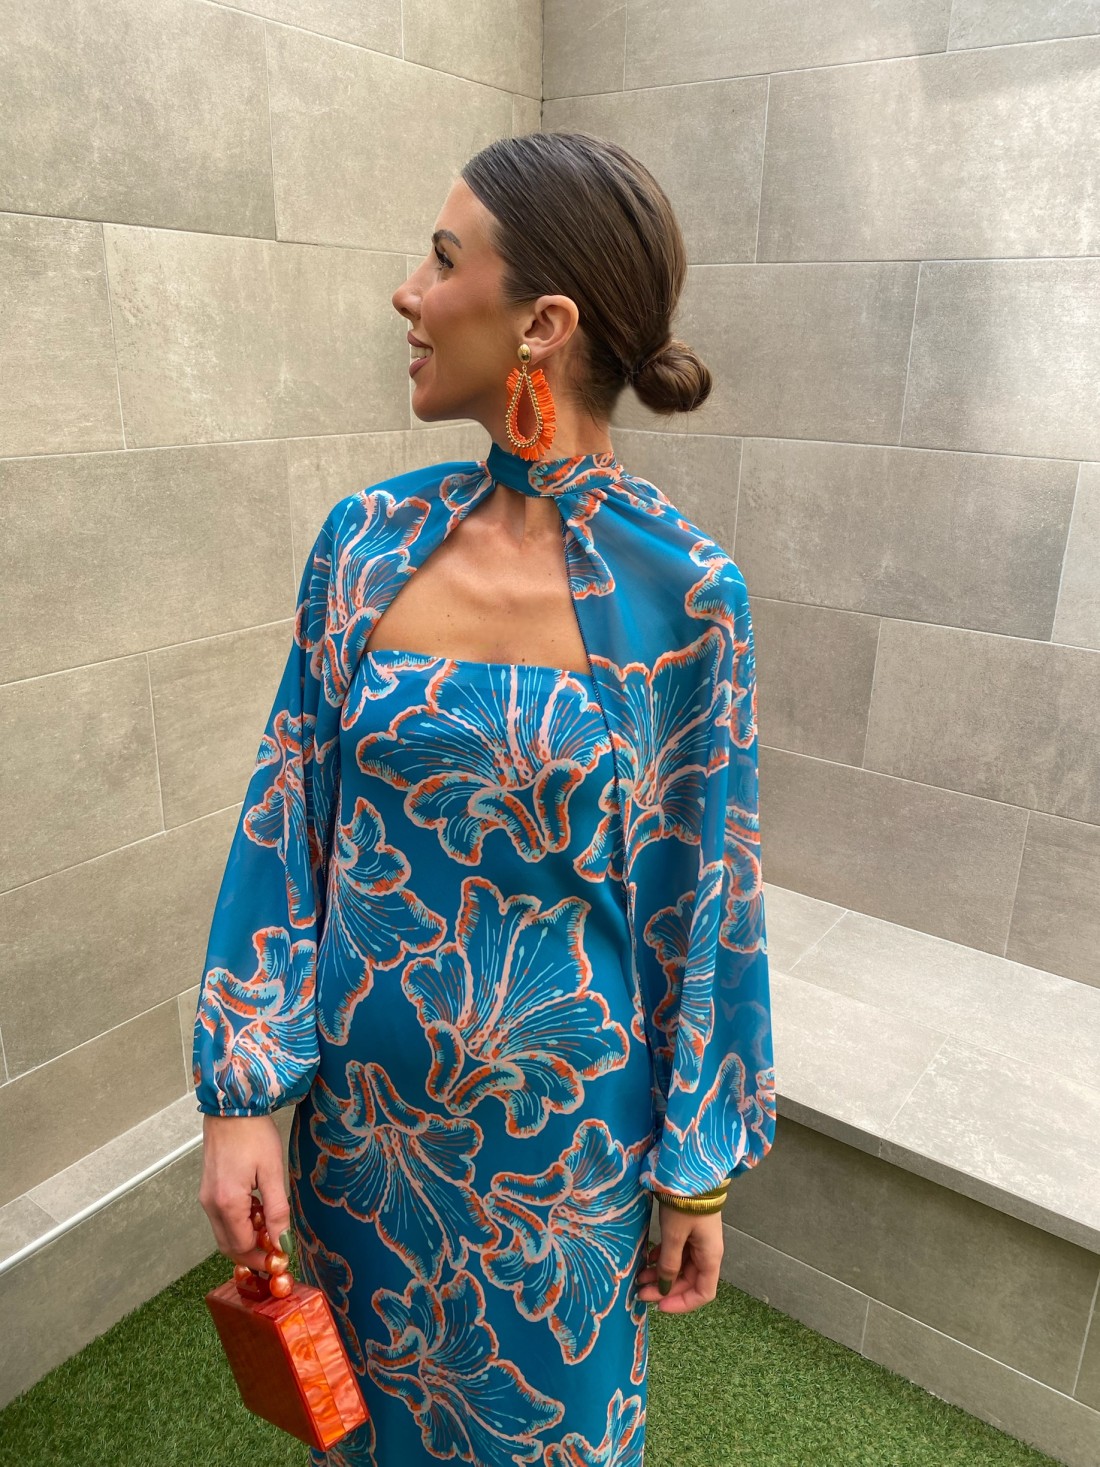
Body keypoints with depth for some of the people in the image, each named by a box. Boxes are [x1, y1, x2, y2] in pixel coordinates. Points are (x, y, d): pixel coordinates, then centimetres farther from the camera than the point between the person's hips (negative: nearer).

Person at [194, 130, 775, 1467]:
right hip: (359, 1098, 3)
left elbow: (705, 896, -9)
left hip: (563, 1125, -2)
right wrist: (242, 1094, -5)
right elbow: (286, 818, -4)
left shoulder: (683, 594, -17)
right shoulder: (369, 537, -8)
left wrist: (699, 1172, -2)